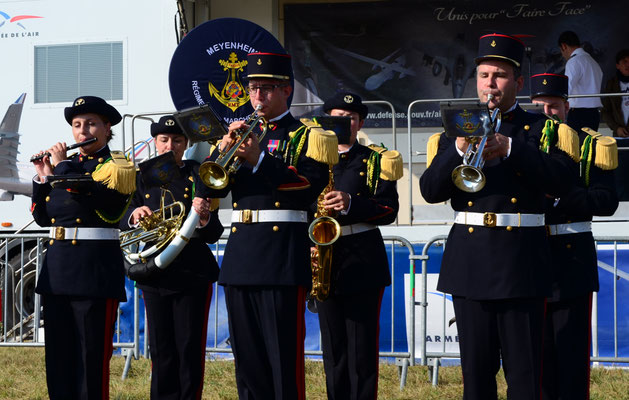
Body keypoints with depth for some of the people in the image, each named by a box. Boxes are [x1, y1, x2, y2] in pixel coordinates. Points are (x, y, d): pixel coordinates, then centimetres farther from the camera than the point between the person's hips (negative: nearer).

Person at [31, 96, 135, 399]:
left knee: (91, 356, -5)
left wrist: (60, 167, -9)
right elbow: (42, 217, 15)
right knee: (57, 355, 8)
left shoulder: (118, 166, -2)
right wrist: (42, 177, 5)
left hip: (95, 268, -6)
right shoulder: (67, 164, 17)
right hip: (57, 264, 6)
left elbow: (87, 193, -21)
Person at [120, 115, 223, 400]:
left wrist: (204, 218, -26)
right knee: (160, 347, 5)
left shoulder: (198, 175, 2)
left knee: (189, 347, -4)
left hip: (191, 273, -3)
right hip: (154, 274, 3)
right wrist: (134, 215, -15)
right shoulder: (143, 177, 12)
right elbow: (123, 220, 7)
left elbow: (213, 235, -4)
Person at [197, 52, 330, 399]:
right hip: (240, 253, 6)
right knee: (246, 355, 7)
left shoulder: (306, 136, 4)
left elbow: (312, 184, -12)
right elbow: (210, 187, 9)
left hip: (282, 254, -6)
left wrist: (259, 158, -18)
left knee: (283, 354, -7)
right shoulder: (242, 134, 19)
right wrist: (225, 147, -8)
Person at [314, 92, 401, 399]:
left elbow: (389, 209, -4)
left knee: (362, 346, -6)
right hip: (324, 260, 4)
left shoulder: (376, 160, 4)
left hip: (363, 260, -4)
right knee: (333, 346, 6)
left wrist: (351, 205, -20)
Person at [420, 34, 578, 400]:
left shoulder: (539, 129, 7)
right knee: (476, 370, 6)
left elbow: (560, 180, -11)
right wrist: (459, 150, -14)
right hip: (470, 259, 3)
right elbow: (430, 190, 3)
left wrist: (509, 148, -20)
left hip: (521, 261, -2)